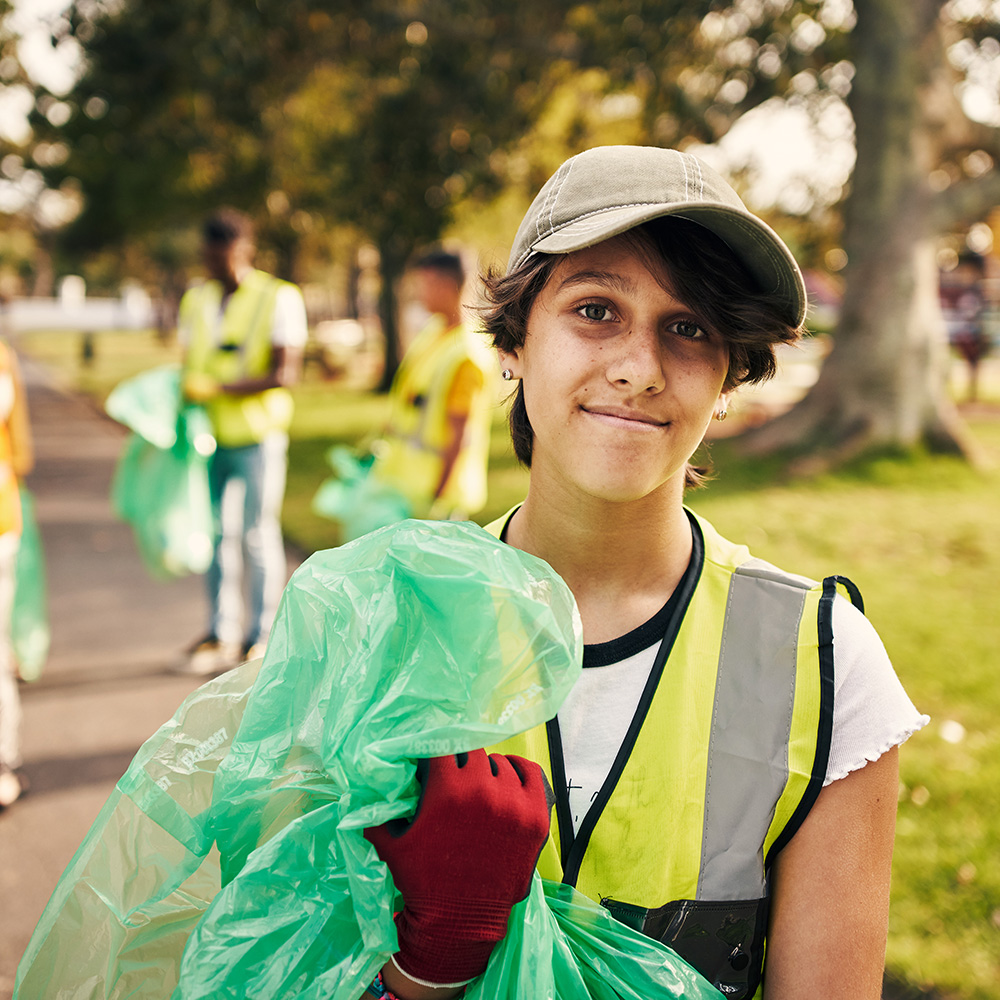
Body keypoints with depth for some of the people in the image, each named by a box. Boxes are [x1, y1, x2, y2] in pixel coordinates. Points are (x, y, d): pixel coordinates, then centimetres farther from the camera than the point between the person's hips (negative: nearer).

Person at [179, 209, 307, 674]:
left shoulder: (280, 298, -4)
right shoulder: (196, 299, 13)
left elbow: (283, 374, -13)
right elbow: (188, 368, 18)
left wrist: (218, 388, -21)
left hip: (257, 435, -5)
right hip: (208, 435, 5)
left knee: (258, 533, 1)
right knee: (214, 533, 6)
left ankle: (260, 637, 11)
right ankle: (220, 635, 17)